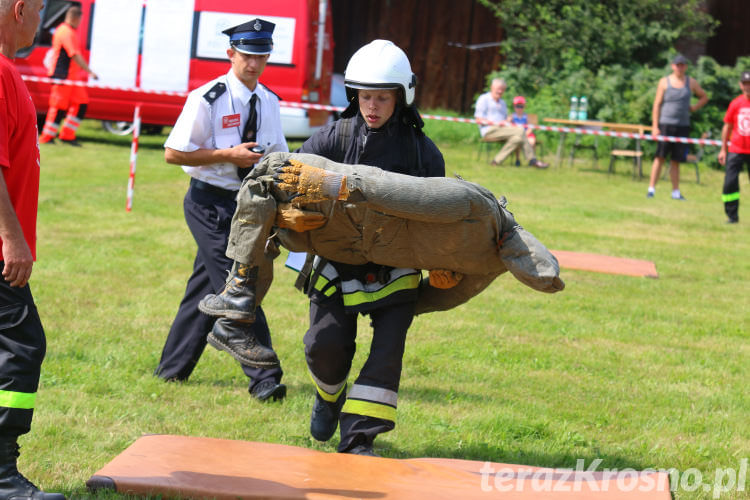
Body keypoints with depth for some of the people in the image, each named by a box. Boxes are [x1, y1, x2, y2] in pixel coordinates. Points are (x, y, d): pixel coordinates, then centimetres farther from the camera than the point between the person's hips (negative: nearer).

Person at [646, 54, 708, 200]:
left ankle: (676, 192, 8)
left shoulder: (691, 82, 11)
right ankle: (651, 189, -7)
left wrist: (694, 108, 8)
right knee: (660, 157, -8)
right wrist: (655, 126, -7)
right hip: (665, 124, -2)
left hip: (683, 126, 3)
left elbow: (704, 97, 26)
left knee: (676, 161, 5)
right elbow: (657, 104, 1)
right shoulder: (664, 82, 4)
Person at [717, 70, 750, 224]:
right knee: (730, 181, -6)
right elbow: (727, 126, 11)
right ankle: (732, 216, 4)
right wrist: (723, 149, 10)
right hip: (736, 150, 2)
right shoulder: (736, 103, 4)